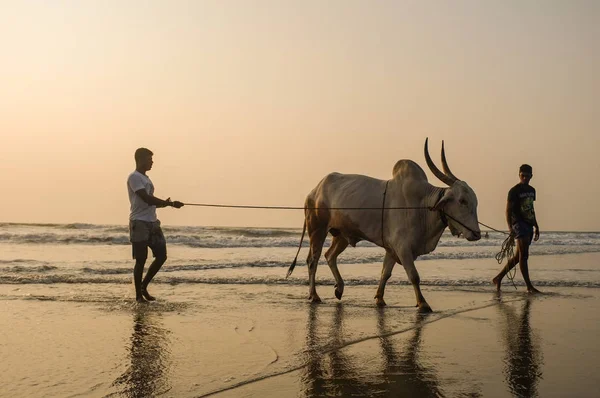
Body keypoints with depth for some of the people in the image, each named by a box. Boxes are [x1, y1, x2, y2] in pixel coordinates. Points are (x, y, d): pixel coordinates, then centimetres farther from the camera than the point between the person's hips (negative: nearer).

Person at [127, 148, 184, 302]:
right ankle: (139, 294, 6)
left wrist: (164, 203, 3)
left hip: (152, 222, 8)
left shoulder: (146, 178, 20)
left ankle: (144, 286, 19)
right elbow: (147, 199, -19)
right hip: (139, 223, -8)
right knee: (141, 259, -4)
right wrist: (170, 203, -20)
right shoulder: (134, 177, -8)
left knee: (161, 256, 5)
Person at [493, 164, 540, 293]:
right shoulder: (514, 191, -6)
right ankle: (529, 286, -15)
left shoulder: (532, 190, 16)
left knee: (518, 256, 10)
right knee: (523, 255, -13)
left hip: (529, 225, 8)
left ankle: (498, 278, 20)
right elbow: (508, 210, -11)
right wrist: (510, 227, -23)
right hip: (519, 224, -8)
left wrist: (536, 226, 23)